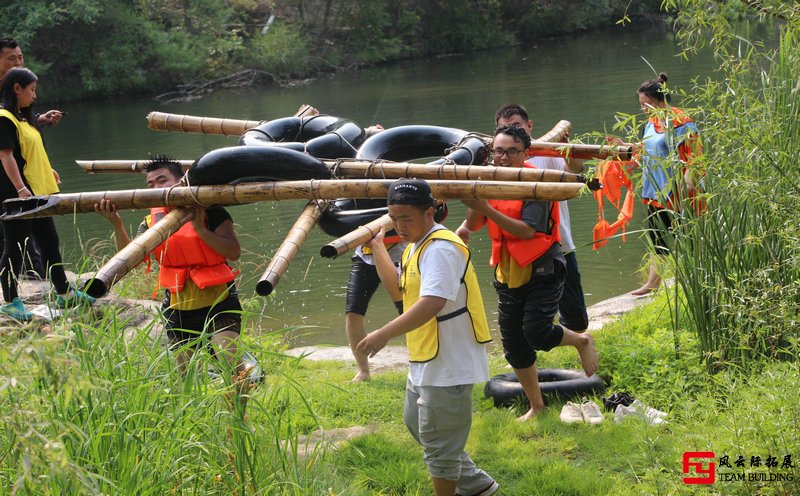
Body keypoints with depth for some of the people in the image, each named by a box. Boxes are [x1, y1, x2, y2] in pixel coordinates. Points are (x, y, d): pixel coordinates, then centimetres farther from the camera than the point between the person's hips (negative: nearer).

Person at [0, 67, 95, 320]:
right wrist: (21, 189, -26)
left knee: (50, 242, 15)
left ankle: (64, 293, 25)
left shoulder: (22, 118, 15)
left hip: (37, 192, 10)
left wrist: (47, 171, 21)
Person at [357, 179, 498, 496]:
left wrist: (385, 334, -41)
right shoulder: (417, 246, 11)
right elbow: (397, 286, 25)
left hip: (449, 364, -11)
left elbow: (432, 302, -36)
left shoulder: (441, 249, -23)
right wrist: (377, 246, 18)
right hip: (426, 360, 11)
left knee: (438, 443, -1)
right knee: (416, 423, 25)